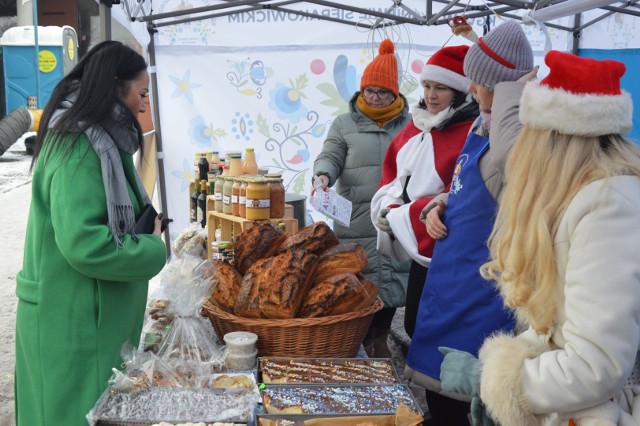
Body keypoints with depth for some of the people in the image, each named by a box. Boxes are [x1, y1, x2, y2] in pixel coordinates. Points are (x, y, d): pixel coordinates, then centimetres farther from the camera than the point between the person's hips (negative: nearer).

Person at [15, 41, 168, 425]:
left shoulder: (98, 141, 10)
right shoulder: (79, 147, -20)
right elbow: (85, 244, -28)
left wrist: (146, 231, 0)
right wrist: (155, 249, -15)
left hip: (97, 314, 9)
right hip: (75, 321, -9)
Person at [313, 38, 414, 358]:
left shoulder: (409, 123, 10)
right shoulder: (345, 124, 9)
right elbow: (329, 156, 4)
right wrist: (324, 175, -18)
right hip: (356, 222, -1)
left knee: (392, 283, 9)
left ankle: (380, 340, 26)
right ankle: (362, 345, 14)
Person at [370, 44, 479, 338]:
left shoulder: (471, 134, -16)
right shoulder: (419, 125, 10)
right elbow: (392, 172, 15)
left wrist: (400, 217, -15)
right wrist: (387, 206, -5)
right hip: (415, 246, 8)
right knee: (413, 325, 18)